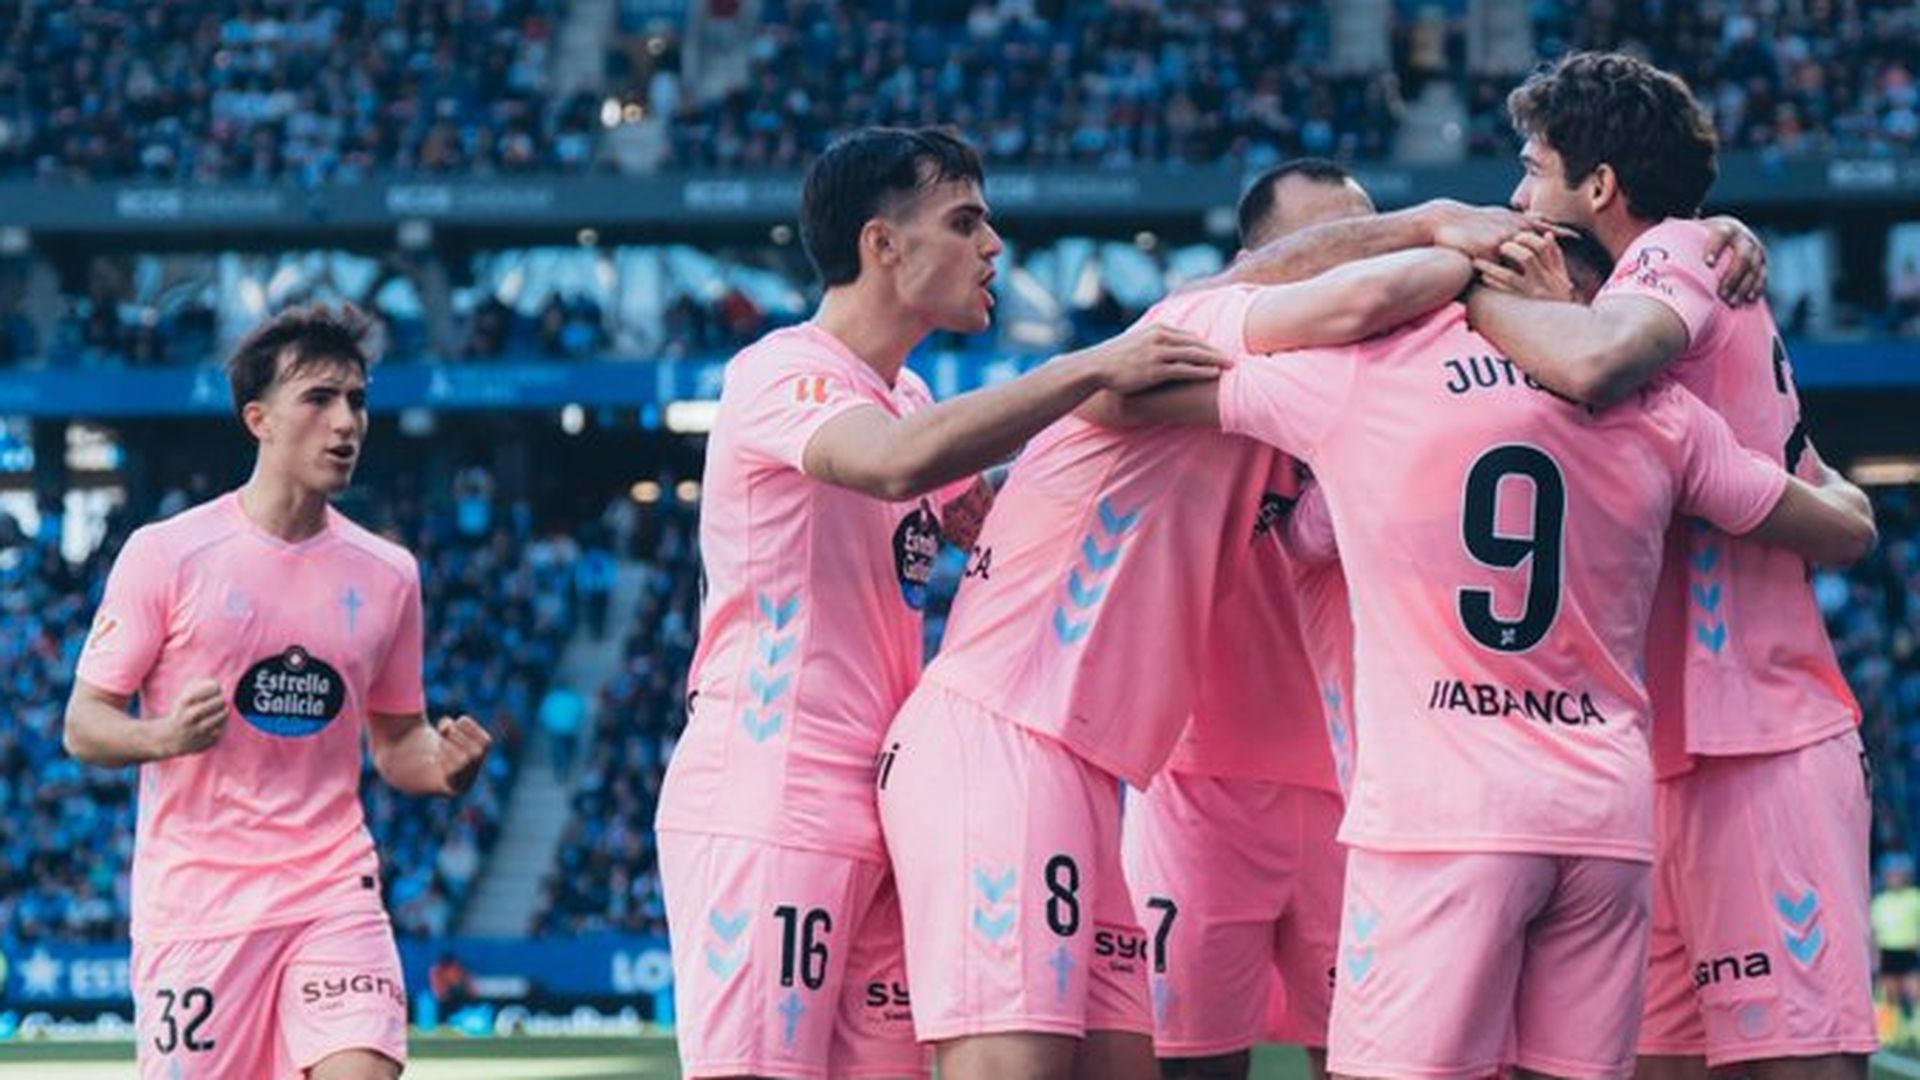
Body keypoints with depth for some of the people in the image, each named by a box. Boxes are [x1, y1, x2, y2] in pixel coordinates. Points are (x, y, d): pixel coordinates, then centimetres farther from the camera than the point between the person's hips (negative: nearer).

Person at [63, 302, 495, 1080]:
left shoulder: (387, 573, 8)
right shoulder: (166, 555, -4)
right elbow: (84, 725, -1)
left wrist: (444, 768, -6)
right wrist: (165, 736, -23)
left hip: (333, 892, 3)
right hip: (195, 893, -2)